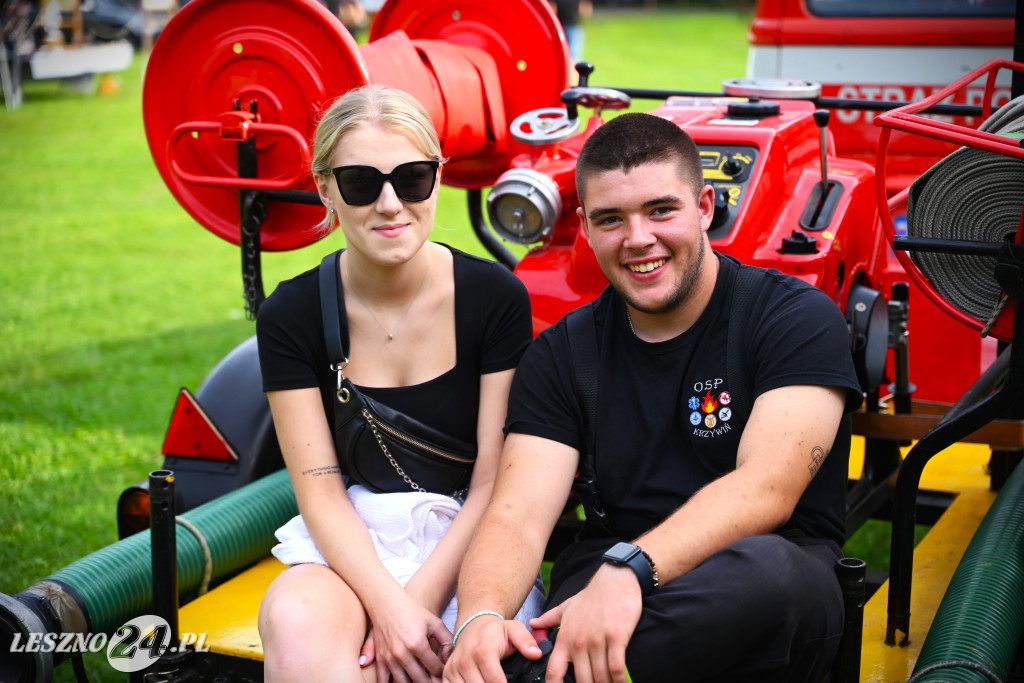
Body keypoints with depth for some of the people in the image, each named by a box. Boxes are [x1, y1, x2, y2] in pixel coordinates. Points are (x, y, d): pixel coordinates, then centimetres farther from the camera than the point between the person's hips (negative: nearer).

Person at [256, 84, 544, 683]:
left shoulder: (497, 297, -6)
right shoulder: (291, 315, -3)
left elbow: (494, 483, -5)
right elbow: (320, 492, -6)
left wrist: (421, 599, -17)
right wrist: (388, 604, -22)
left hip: (467, 541, 0)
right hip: (351, 545, 0)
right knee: (296, 625, -34)